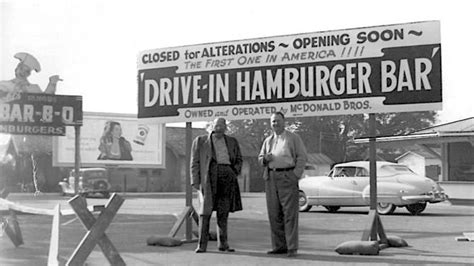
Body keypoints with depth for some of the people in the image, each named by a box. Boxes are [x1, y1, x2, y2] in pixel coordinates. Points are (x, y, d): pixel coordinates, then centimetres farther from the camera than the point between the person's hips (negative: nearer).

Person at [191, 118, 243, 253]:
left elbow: (239, 159, 22)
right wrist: (195, 181, -5)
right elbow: (195, 162, 4)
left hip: (228, 178, 3)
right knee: (205, 210, -7)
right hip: (209, 176, -3)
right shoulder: (200, 141, 7)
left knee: (223, 211, 5)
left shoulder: (232, 142, 16)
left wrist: (235, 172, 4)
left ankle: (223, 244, 11)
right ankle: (202, 245, -4)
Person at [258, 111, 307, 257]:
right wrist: (265, 158, -1)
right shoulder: (268, 141, 20)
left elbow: (302, 157, 0)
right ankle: (279, 246, 11)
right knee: (274, 214, 4)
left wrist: (296, 175, -11)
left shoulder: (293, 138, 5)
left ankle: (292, 248, -7)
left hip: (287, 177, -5)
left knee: (290, 213, -8)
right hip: (271, 178, 5)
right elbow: (260, 158, 23)